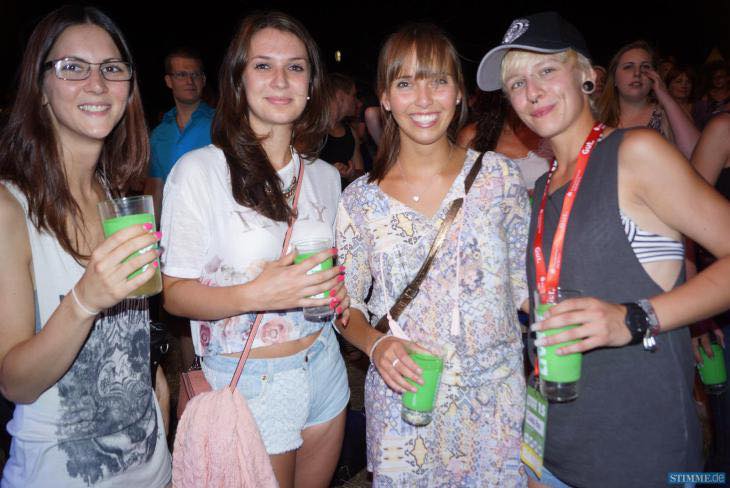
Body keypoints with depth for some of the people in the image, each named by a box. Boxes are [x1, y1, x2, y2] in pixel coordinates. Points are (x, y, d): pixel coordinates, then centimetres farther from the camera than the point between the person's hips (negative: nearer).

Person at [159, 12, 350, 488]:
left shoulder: (326, 176, 5)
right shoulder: (198, 170, -12)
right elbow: (173, 292, -13)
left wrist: (339, 291, -3)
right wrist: (253, 295, -29)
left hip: (323, 370, 5)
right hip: (248, 382, -5)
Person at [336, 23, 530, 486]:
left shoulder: (499, 175, -5)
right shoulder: (360, 200, -6)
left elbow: (527, 281, 3)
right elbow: (347, 305, 1)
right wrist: (375, 343, -17)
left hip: (496, 397, 1)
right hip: (403, 400, 0)